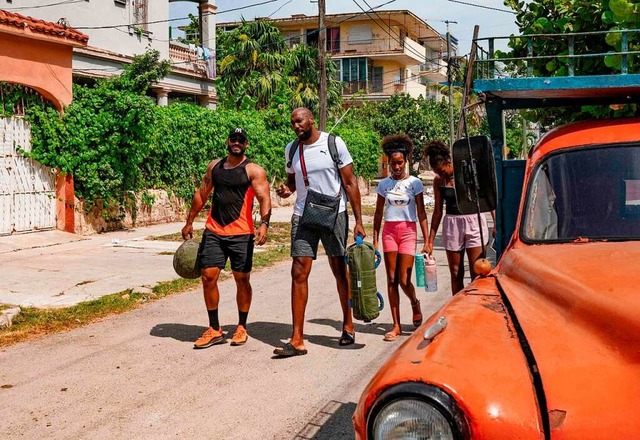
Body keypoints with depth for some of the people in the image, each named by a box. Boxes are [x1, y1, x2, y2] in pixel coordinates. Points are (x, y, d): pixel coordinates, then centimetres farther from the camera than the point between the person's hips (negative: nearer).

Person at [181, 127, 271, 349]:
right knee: (208, 277, -1)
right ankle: (214, 330, 10)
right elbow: (201, 194, 20)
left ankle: (242, 328, 20)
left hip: (241, 234, -4)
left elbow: (264, 199, -13)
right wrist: (189, 222, 20)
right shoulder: (214, 166, 13)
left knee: (242, 279, 5)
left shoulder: (254, 171, -3)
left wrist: (264, 224, -29)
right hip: (213, 232, 4)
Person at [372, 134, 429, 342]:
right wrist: (375, 240, 7)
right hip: (389, 231, 3)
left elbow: (421, 213, -1)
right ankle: (396, 325, 8)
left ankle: (415, 304, 27)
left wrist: (427, 241, -6)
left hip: (408, 231, -2)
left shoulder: (414, 183, 0)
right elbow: (378, 213, 11)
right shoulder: (384, 184, 7)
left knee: (404, 280, -6)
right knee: (391, 280, 1)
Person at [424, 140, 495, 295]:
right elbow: (438, 211, 10)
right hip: (452, 225, 3)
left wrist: (496, 223, -7)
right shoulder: (439, 181, 3)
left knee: (476, 273, -5)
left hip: (474, 223, -3)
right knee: (456, 274, 7)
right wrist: (431, 240, 9)